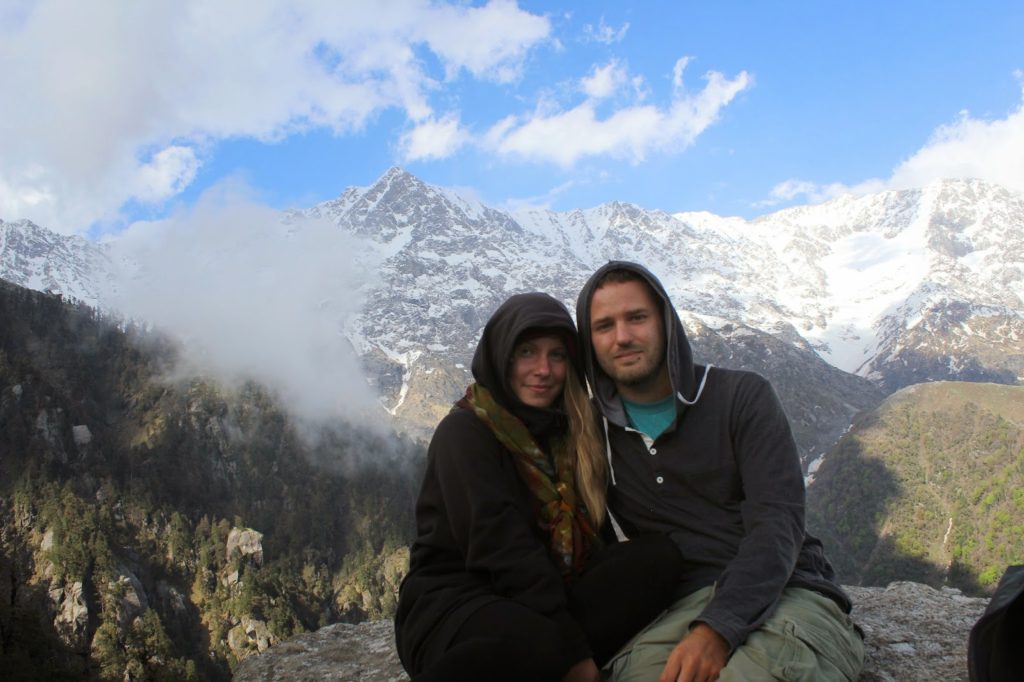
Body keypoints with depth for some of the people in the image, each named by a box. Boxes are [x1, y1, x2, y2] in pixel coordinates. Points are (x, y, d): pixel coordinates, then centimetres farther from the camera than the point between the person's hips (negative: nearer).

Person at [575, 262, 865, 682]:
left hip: (788, 592, -1)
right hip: (685, 609, 2)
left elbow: (777, 525, -10)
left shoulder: (742, 396, 2)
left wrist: (717, 630, -24)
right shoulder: (595, 430, 11)